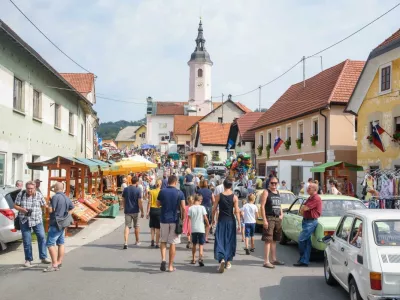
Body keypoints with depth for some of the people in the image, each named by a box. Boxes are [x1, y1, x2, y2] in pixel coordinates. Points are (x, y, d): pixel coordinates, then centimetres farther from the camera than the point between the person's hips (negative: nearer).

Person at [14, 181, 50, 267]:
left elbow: (44, 205, 5)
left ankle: (43, 258, 9)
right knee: (27, 241, 3)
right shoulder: (21, 194, -4)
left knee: (42, 238, -3)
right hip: (25, 220, 0)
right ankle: (28, 260, 14)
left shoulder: (39, 195, -4)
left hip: (37, 220, 0)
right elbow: (15, 205, 1)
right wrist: (22, 209, -17)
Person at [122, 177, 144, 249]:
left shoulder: (126, 189, 2)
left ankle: (126, 242, -17)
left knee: (127, 226, -1)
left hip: (127, 211, 2)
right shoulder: (138, 190, -9)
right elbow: (139, 202, -11)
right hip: (135, 211, -2)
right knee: (136, 226, 15)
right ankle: (137, 241, 28)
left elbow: (123, 200, 7)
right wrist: (142, 211, -4)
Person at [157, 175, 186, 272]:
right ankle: (170, 266, 9)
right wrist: (182, 218, 4)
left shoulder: (162, 192, -2)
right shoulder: (179, 193, -5)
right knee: (173, 243, 5)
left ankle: (163, 259, -6)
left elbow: (158, 204, 10)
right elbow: (183, 208, -7)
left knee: (163, 241, 15)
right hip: (175, 220, -1)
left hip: (164, 219, 1)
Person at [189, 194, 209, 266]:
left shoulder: (190, 208, -2)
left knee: (194, 244, 17)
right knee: (201, 245, 0)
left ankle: (193, 259, 24)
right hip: (201, 229, -2)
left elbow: (189, 218, -4)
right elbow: (205, 218, -7)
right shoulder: (202, 207, -5)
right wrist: (208, 224, 11)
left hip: (193, 229, 2)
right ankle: (200, 258, -18)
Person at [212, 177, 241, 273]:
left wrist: (213, 219, 16)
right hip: (231, 221, 1)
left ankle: (222, 259, -21)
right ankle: (228, 262, 21)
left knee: (220, 240, 1)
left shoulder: (219, 196, -3)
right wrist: (239, 224, -3)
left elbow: (214, 209, 0)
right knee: (230, 240, 13)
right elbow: (237, 211, -7)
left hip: (221, 220, -1)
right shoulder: (234, 197, -4)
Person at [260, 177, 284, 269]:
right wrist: (264, 220, -19)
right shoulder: (266, 192, -6)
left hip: (278, 218, 7)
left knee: (274, 240, 14)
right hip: (269, 218, -7)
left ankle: (273, 259, 23)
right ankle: (266, 261, -10)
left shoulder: (278, 192, 16)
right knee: (268, 240, -10)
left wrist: (281, 214, 9)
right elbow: (262, 206, -12)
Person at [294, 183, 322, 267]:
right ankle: (305, 261, 11)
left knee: (301, 239, -10)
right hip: (306, 221, 10)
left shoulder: (316, 198, -16)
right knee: (307, 241, 9)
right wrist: (303, 209, -1)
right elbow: (302, 209, 21)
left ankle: (302, 259, 0)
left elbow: (305, 208, -20)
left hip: (311, 221, -10)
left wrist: (303, 208, 1)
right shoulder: (310, 198, 17)